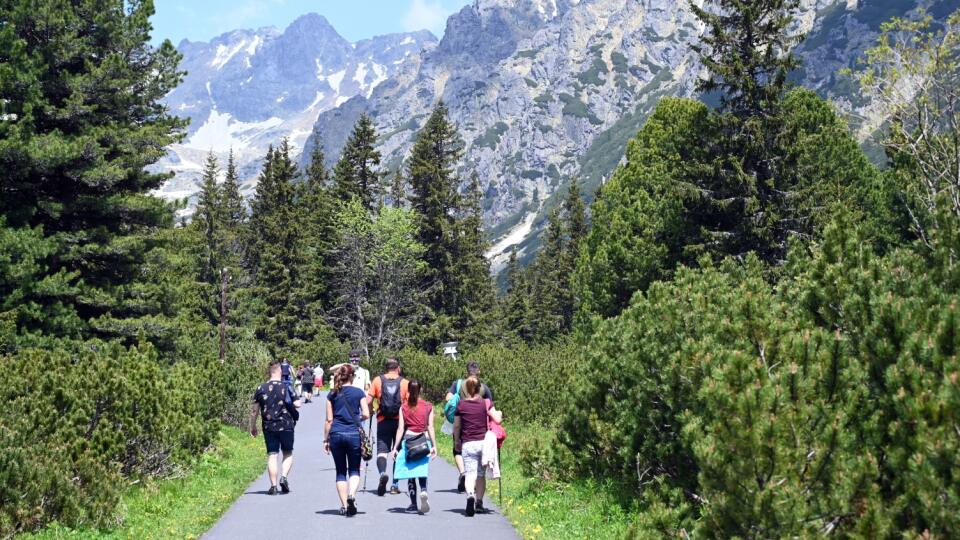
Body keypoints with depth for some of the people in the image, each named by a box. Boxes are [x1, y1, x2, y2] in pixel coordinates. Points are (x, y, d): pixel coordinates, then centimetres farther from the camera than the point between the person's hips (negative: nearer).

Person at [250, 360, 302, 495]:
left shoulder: (261, 389, 0)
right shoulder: (286, 387, -6)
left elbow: (254, 410, 3)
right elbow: (296, 405, -3)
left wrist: (252, 427, 13)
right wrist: (298, 402, 20)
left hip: (269, 427, 1)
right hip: (286, 426, -1)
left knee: (272, 455, 5)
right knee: (288, 454, 13)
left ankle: (273, 485, 1)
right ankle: (284, 477, -7)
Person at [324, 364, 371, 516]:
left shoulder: (332, 394, 4)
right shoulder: (359, 392, 1)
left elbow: (329, 420, 3)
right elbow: (366, 414, -5)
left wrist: (325, 439, 9)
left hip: (336, 435, 1)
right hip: (354, 434, -1)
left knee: (340, 471, 11)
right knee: (354, 470, 9)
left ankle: (344, 505, 6)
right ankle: (352, 494, -18)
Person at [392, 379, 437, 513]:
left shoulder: (404, 407, 4)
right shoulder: (428, 406, 2)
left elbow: (400, 428, 0)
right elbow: (430, 427, -1)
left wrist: (395, 447, 2)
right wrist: (434, 446, 1)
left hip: (408, 441, 0)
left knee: (410, 473, 8)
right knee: (421, 471, 4)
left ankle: (413, 504, 7)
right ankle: (424, 490, -26)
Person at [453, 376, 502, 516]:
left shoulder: (461, 404, 0)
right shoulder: (485, 403, -1)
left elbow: (456, 426, 7)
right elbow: (498, 420, -8)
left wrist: (457, 441, 23)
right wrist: (499, 413, 16)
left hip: (467, 444, -1)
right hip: (483, 442, 1)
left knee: (470, 473, -7)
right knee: (481, 474, 15)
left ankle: (470, 495, -34)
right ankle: (479, 503, 20)